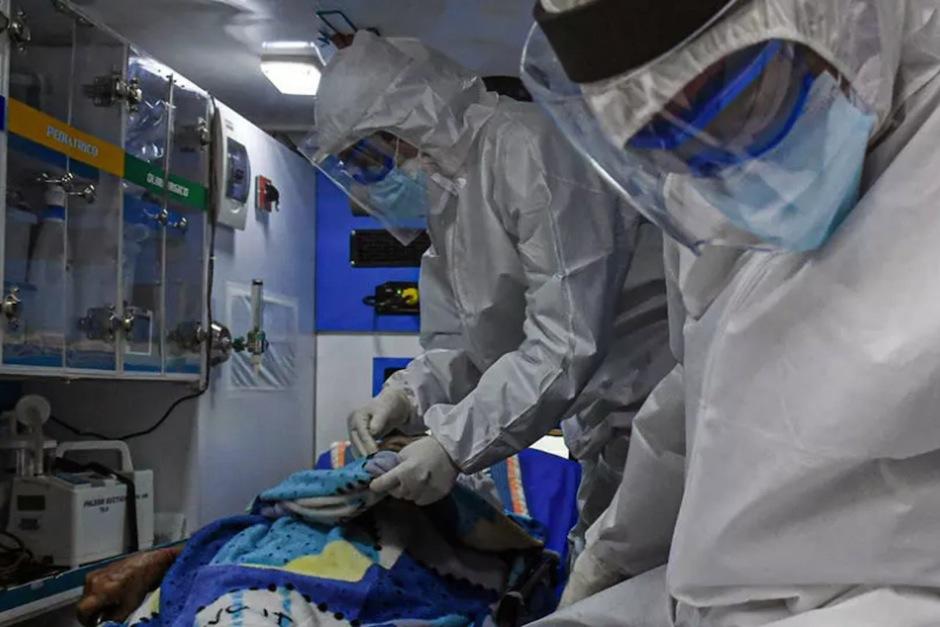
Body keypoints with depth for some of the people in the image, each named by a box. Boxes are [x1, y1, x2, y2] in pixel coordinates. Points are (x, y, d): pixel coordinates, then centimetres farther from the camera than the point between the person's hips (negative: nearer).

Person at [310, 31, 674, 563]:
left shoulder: (527, 146, -18)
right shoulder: (446, 206, 13)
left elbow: (568, 339, -24)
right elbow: (463, 345, 12)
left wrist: (455, 444, -23)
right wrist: (406, 395, -8)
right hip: (611, 437, 9)